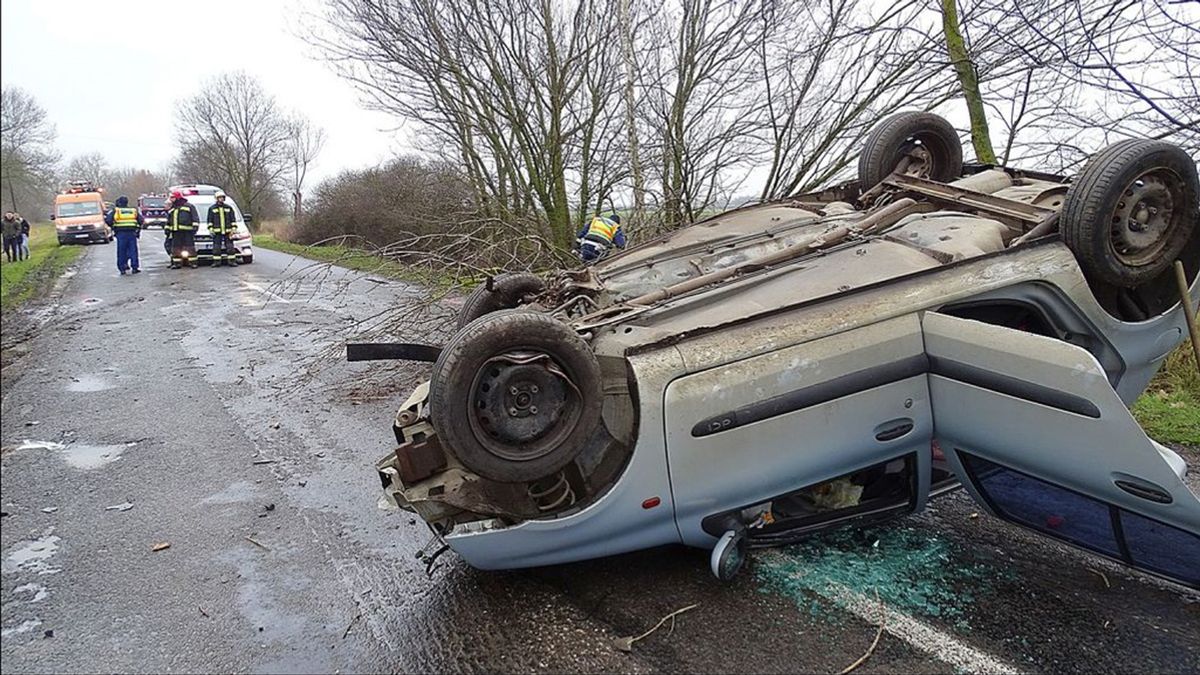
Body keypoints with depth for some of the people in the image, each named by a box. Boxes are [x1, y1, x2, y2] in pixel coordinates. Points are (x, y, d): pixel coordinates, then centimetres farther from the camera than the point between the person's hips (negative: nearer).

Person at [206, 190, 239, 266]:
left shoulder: (229, 208, 11)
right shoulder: (212, 208, 7)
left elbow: (233, 219, 10)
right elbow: (210, 220, 8)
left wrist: (234, 228, 1)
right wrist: (210, 229, -1)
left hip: (228, 231, 1)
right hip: (217, 232, -1)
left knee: (230, 247, 0)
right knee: (216, 247, -1)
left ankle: (232, 261, 4)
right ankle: (216, 262, 3)